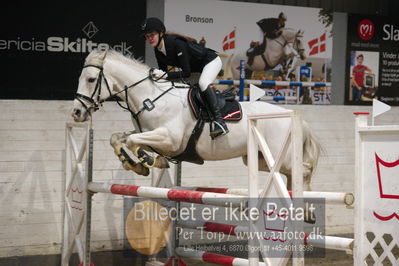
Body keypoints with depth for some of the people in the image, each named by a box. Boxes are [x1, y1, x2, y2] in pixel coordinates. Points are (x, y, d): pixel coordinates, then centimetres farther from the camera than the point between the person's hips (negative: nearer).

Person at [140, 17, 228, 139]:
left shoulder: (176, 43, -32)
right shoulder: (158, 51, -7)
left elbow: (186, 73, -33)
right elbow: (163, 72, 2)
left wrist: (165, 75, -39)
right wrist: (157, 75, -18)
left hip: (211, 61, -10)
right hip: (196, 68, 10)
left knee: (203, 83, -36)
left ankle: (219, 120, -41)